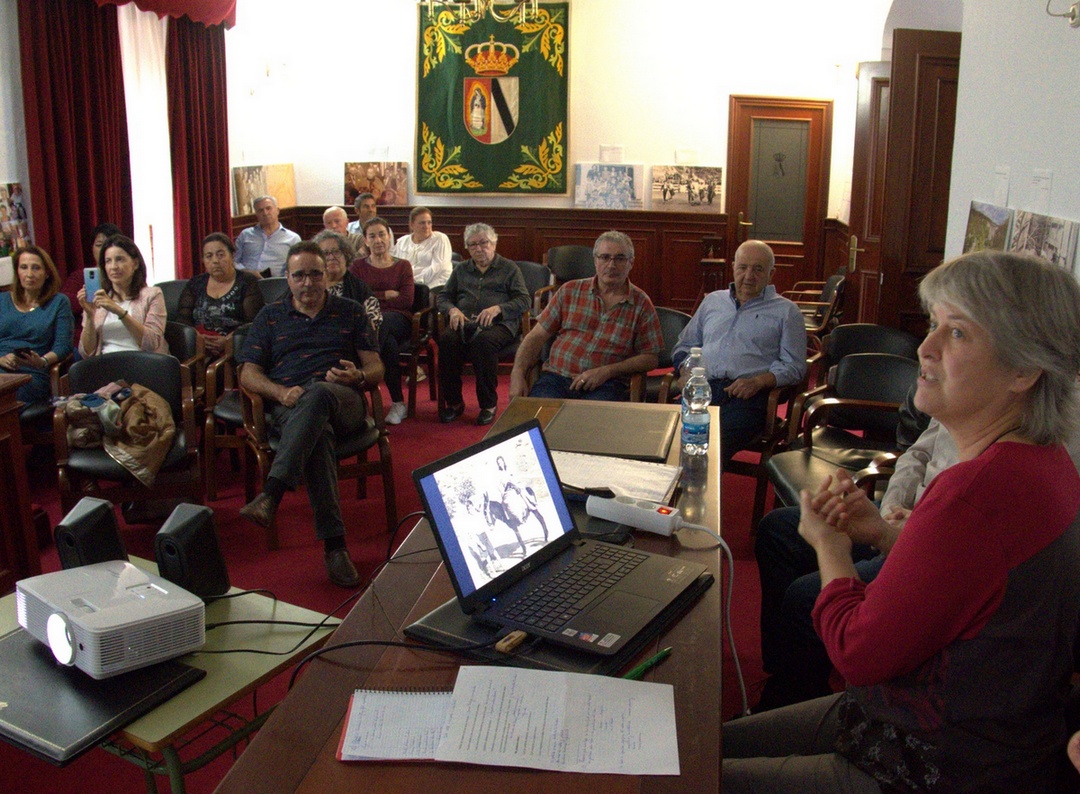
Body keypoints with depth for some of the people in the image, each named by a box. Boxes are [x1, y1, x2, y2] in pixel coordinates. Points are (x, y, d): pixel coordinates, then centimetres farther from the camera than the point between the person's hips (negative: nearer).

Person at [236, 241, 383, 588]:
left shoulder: (350, 312, 22)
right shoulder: (270, 316, 22)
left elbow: (376, 368, 15)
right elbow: (248, 373, 12)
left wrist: (358, 376, -11)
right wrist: (281, 391, -9)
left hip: (343, 402, 0)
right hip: (289, 407, 0)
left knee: (318, 394, -39)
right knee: (318, 433, -38)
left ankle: (271, 494, -50)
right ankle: (334, 543, -45)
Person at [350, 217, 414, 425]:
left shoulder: (403, 266, 19)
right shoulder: (358, 267, 21)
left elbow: (406, 301, 3)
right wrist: (387, 295, 0)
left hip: (399, 320, 0)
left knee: (381, 323, -40)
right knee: (389, 344, -39)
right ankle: (398, 402, -33)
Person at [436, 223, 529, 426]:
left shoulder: (509, 268, 17)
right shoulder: (461, 270, 29)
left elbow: (524, 301, 6)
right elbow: (443, 297, 23)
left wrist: (497, 308, -12)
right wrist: (453, 310, -1)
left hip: (499, 323, -3)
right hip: (464, 322, 3)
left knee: (483, 340, -39)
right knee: (447, 339, -32)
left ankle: (489, 404, -27)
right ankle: (453, 402, -21)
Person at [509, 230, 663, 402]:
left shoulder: (642, 304, 9)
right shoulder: (570, 291, 14)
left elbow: (651, 358, 6)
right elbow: (537, 336, 12)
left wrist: (607, 371, -8)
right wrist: (517, 374, -5)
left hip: (606, 385, -1)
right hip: (556, 377, 2)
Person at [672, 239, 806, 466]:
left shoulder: (786, 311, 16)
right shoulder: (712, 301, 28)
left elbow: (794, 366, 8)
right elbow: (684, 346, 31)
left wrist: (758, 381, -10)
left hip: (747, 396, -3)